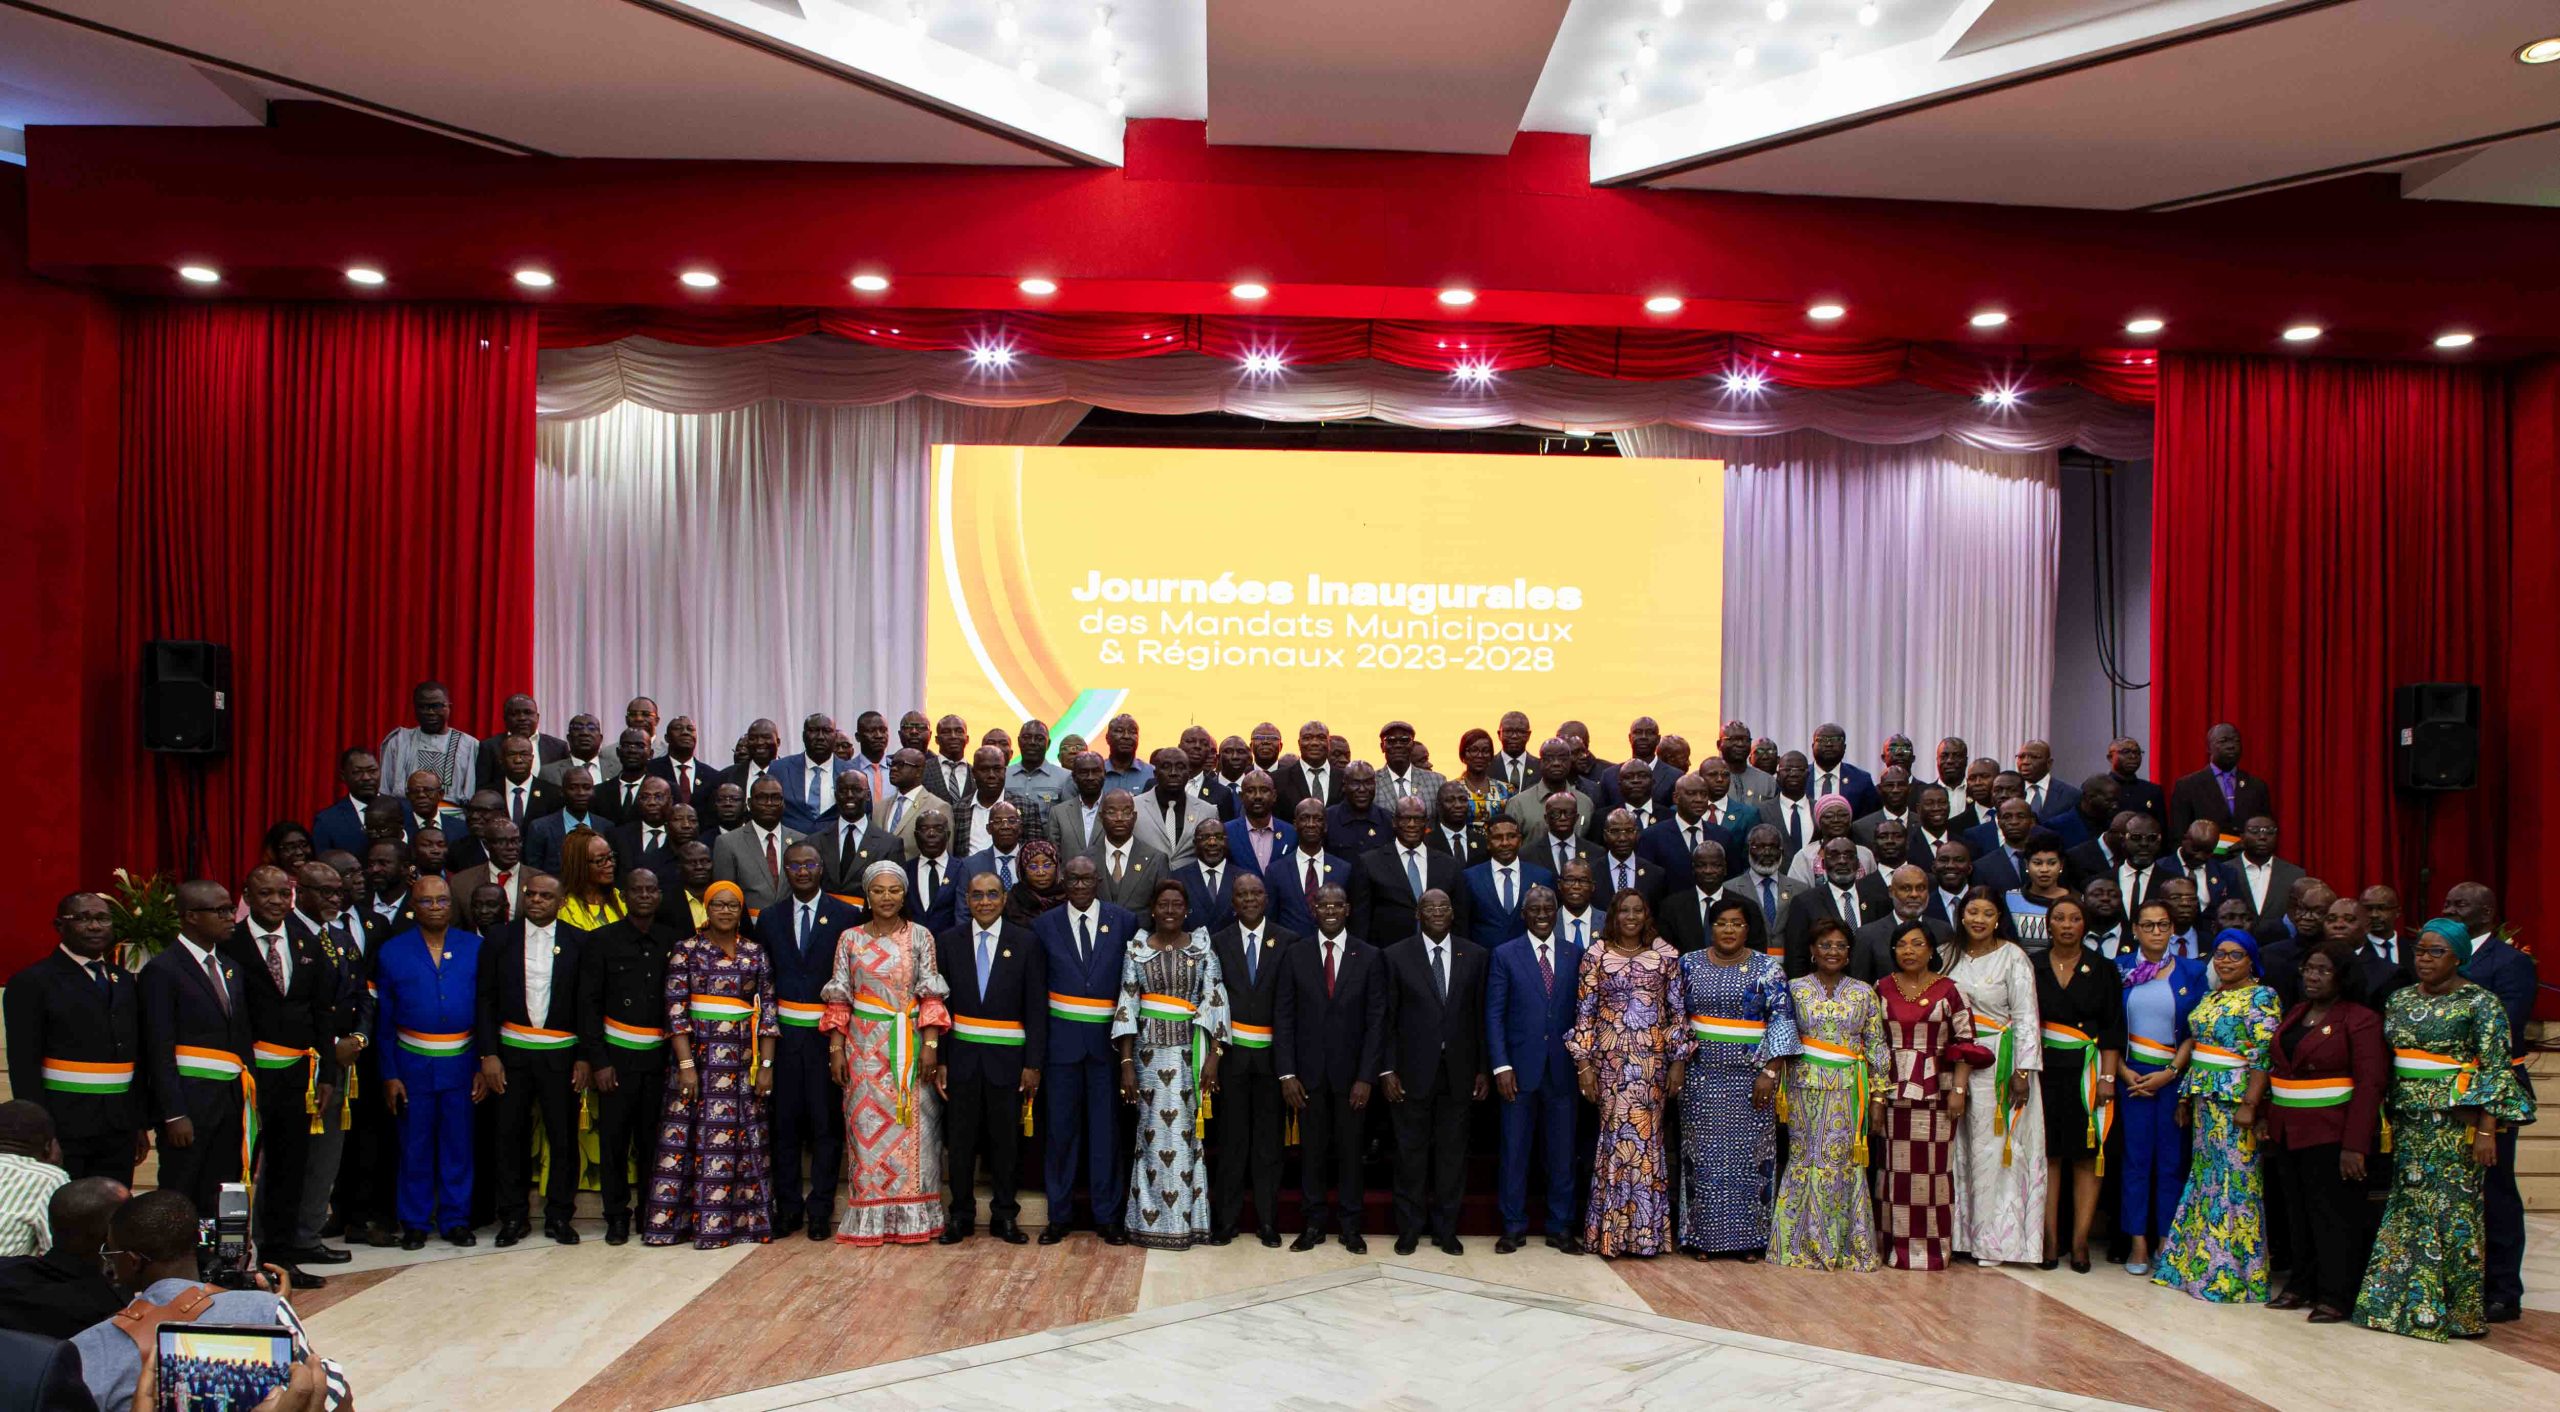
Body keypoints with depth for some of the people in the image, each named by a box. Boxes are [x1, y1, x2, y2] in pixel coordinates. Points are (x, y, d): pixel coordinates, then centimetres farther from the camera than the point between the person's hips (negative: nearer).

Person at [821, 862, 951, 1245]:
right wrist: (836, 1048, 0)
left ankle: (911, 1217, 7)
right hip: (864, 1046, 1)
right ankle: (869, 1219, 9)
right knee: (867, 1124, 1)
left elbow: (931, 995, 0)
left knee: (911, 1125, 0)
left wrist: (931, 1044, -8)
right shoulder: (850, 938, 7)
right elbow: (839, 998, 6)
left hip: (909, 1047, -1)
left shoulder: (920, 937, 4)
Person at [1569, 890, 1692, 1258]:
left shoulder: (1666, 955, 5)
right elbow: (1584, 1014, 2)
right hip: (1610, 1059, -1)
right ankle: (1611, 1232, 5)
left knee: (1648, 1134, 2)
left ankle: (1645, 1230, 12)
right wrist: (1583, 1064, -2)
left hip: (1652, 1059, 1)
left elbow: (1678, 1011, 6)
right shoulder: (1596, 955, 2)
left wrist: (1679, 1061, 2)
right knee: (1616, 1134, -3)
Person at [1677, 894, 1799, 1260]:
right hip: (1702, 1075, 1)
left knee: (1750, 1153, 1)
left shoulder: (1767, 967, 0)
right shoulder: (1690, 964, 5)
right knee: (1703, 1153, 3)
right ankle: (1702, 1235, 12)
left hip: (1751, 1075, -1)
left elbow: (1781, 1019, -3)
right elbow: (1675, 1017, 9)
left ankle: (1749, 1237, 11)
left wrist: (1771, 1071, -10)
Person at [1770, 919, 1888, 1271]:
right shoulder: (1796, 989, 4)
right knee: (1805, 1159, 1)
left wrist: (1876, 1096, 2)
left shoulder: (1864, 994, 6)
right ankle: (1803, 1245, 10)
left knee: (1845, 1162, 0)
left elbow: (1876, 1047, 6)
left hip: (1847, 1092, 0)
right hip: (1805, 1087, 0)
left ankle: (1846, 1246, 10)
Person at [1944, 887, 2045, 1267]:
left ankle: (1992, 1239, 6)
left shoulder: (2014, 958, -5)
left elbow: (2026, 1018, -7)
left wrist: (2022, 1071, -13)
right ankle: (1960, 1232, 14)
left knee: (1993, 1146, -2)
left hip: (1997, 1063, -4)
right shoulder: (1951, 955, 8)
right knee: (1961, 1146, 6)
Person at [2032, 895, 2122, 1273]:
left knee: (2086, 1157, 0)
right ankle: (2050, 1239, 4)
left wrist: (2108, 1077, -7)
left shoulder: (2103, 969, 4)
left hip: (2086, 1072, 0)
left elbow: (2113, 1028, 1)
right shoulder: (2033, 968, 5)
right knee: (2048, 1154, 1)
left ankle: (2079, 1242, 4)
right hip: (2044, 1071, 1)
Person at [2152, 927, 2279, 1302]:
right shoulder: (2210, 998, 16)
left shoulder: (2261, 998, -8)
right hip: (2205, 1100, 8)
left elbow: (2264, 1058, -15)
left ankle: (2228, 1271, 2)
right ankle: (2198, 1260, 20)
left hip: (2235, 1101, -8)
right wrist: (2186, 1096, 17)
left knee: (2234, 1178, -4)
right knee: (2204, 1176, 12)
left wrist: (2249, 1104, -22)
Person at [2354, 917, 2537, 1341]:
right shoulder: (2400, 999, 11)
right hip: (2408, 1123, 6)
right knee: (2407, 1209, 8)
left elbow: (2496, 1070, -11)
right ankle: (2404, 1301, 16)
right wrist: (2387, 1119, 10)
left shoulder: (2479, 1002, -7)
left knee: (2454, 1211, -1)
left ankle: (2458, 1310, 10)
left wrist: (2487, 1130, -16)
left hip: (2457, 1125, -6)